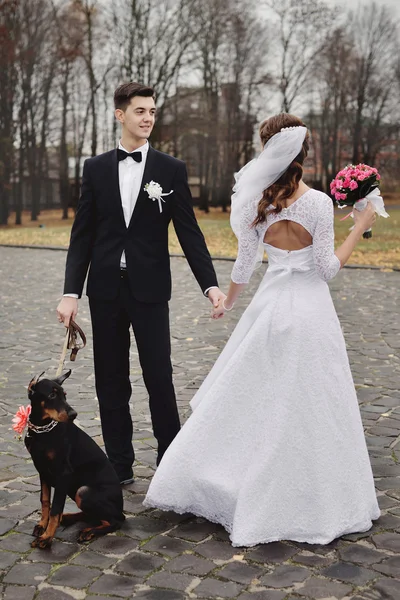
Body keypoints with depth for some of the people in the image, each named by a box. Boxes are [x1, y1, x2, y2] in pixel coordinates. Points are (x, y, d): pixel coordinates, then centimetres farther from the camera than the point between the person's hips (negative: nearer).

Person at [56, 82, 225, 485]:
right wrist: (71, 292, -3)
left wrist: (210, 284, -11)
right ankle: (119, 465, 20)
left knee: (159, 378, -1)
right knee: (111, 382, 8)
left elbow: (189, 232, 0)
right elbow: (82, 235, 4)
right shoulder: (95, 168, 6)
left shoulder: (171, 170, 1)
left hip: (149, 289, -2)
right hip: (105, 289, 2)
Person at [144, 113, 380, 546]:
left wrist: (226, 303, 20)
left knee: (245, 397, 15)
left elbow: (245, 264, 3)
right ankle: (310, 502, 16)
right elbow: (327, 268, -8)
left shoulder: (257, 202, -4)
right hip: (311, 308, -3)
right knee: (306, 408, 6)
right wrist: (360, 228, 0)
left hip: (270, 306, 3)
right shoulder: (318, 202, -11)